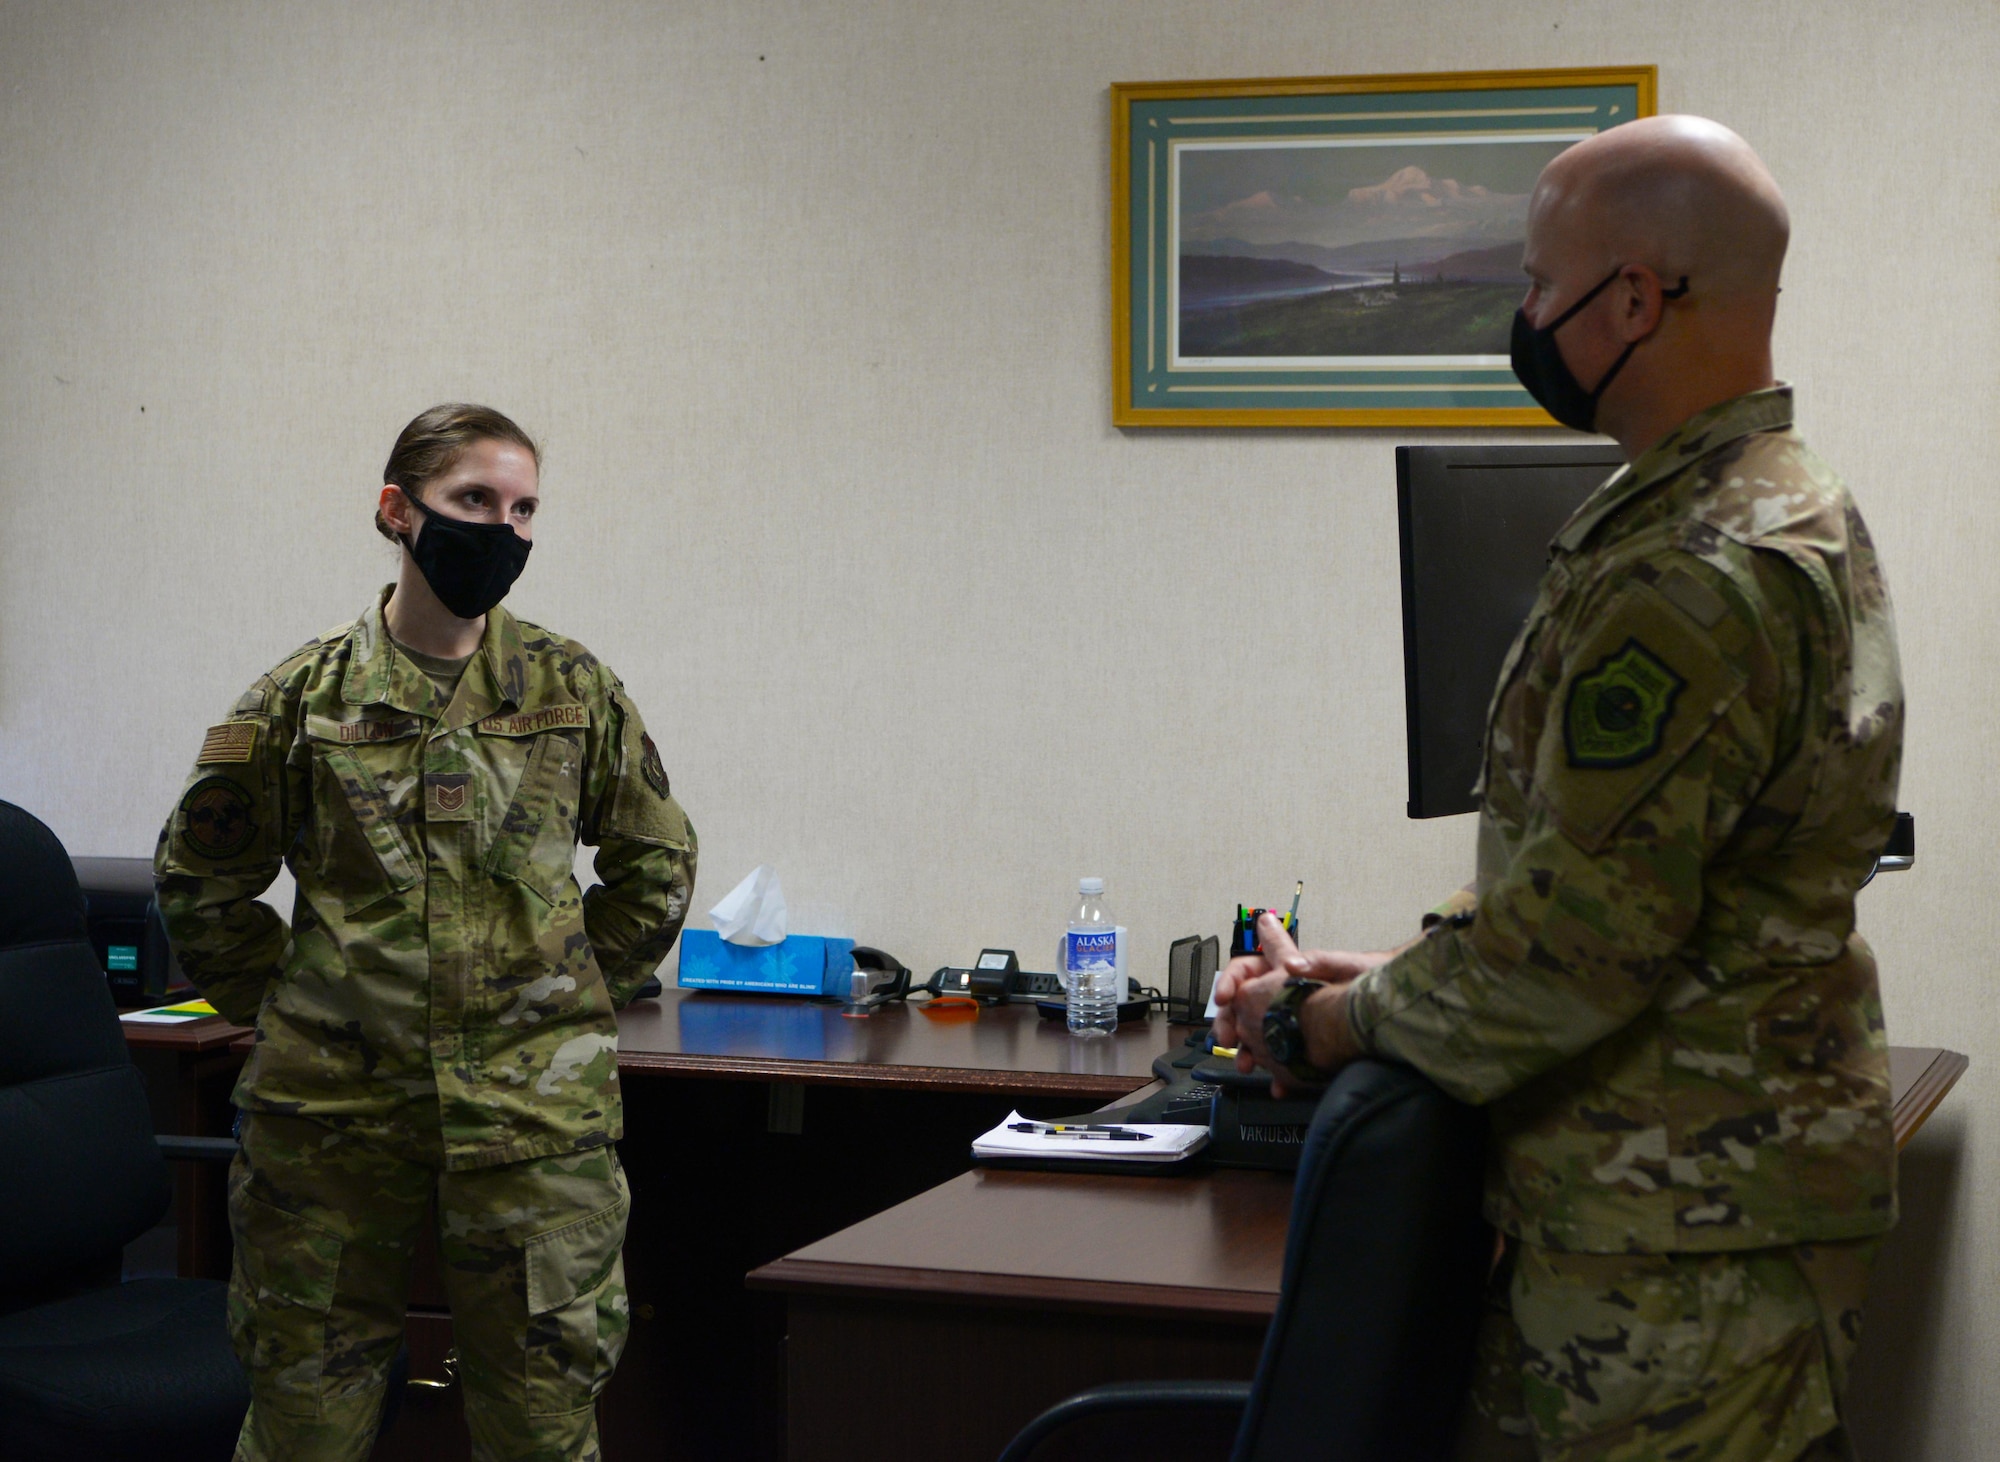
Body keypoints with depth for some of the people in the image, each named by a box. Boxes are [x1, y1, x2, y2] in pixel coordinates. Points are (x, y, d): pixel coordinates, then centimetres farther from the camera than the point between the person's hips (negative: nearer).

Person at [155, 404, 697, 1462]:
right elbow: (197, 878, 12)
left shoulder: (571, 688, 3)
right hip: (332, 1101, 0)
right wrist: (286, 1005, 7)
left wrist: (568, 1000, 9)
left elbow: (656, 864, 15)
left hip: (535, 1106, 0)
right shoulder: (306, 693, 1)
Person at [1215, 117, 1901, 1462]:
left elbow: (1576, 939, -22)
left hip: (1687, 1229, -10)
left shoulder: (1693, 579, -21)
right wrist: (1387, 973, 12)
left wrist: (1325, 1025, -8)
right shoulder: (1795, 511, 15)